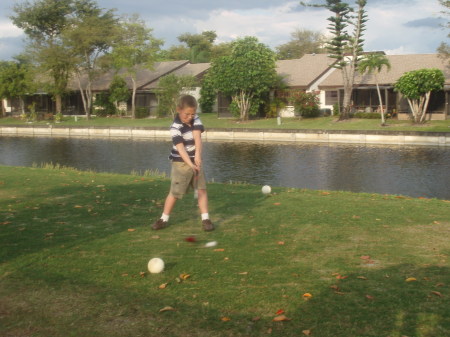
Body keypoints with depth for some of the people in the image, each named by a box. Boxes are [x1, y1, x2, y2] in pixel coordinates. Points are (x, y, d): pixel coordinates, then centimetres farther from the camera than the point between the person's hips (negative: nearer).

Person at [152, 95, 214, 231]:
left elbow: (197, 137, -19)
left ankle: (205, 219, 5)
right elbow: (181, 148, -30)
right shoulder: (175, 127, -20)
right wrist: (190, 164, -41)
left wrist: (198, 155, -35)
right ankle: (164, 219, 13)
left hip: (195, 160, 5)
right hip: (181, 162, -4)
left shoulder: (195, 119, -5)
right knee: (175, 192, -2)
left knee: (202, 189, 0)